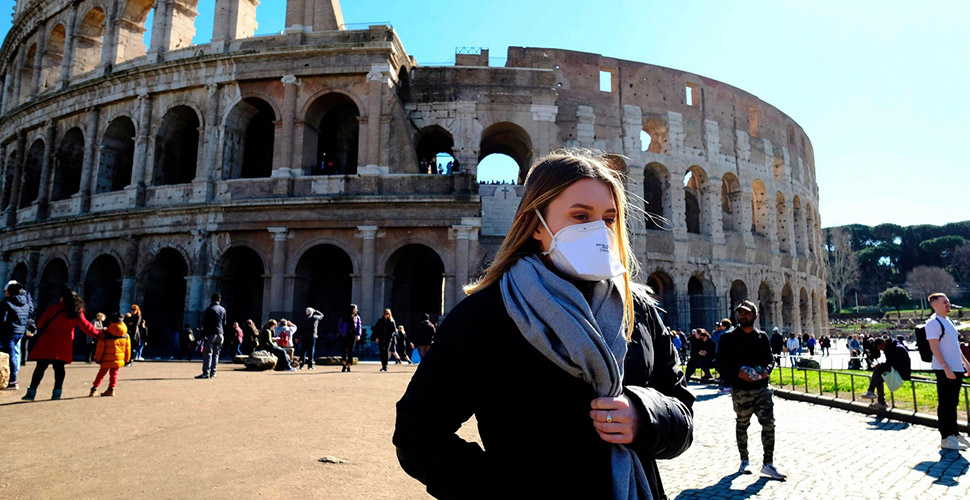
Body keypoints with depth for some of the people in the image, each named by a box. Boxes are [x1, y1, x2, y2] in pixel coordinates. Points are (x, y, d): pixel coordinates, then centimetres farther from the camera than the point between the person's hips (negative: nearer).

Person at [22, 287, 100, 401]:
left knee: (41, 367, 3)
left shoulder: (52, 308, -1)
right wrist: (97, 334, 17)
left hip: (48, 342, -1)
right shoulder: (77, 312, 3)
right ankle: (57, 392, 4)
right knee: (59, 367, 6)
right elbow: (86, 326, 6)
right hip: (64, 344, 1)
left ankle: (31, 392, 3)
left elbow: (40, 324, 6)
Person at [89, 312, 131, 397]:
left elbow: (100, 347, -5)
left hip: (107, 359, -2)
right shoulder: (126, 335, 0)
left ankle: (94, 389, 13)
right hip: (119, 359, 2)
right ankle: (111, 389, 7)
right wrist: (127, 359, 16)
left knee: (101, 373, 12)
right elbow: (127, 348, 7)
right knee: (114, 373, 12)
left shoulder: (105, 334, -9)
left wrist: (98, 358, 7)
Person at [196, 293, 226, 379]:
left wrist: (203, 334, -3)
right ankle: (213, 373, 8)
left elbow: (205, 323, -7)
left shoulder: (209, 309, -5)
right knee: (216, 354, 8)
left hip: (211, 334, -5)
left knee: (207, 354, -4)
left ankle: (206, 373, -9)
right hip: (220, 334, 5)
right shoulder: (223, 309, 10)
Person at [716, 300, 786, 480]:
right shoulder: (729, 337, -2)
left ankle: (768, 463, 9)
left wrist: (766, 370, -7)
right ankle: (744, 461, 25)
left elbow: (770, 359, 14)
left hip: (762, 387, 3)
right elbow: (721, 362, -4)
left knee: (769, 423, -3)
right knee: (742, 425, 9)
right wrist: (737, 372, -19)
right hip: (740, 389, -2)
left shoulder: (762, 337, 8)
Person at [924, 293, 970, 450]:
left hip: (957, 369, 9)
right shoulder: (933, 323, -12)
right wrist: (946, 367, -23)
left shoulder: (947, 321, 17)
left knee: (953, 403, 17)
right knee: (945, 404, -4)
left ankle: (955, 433, 28)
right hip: (944, 370, -9)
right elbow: (934, 347, -18)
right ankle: (946, 439, 1)